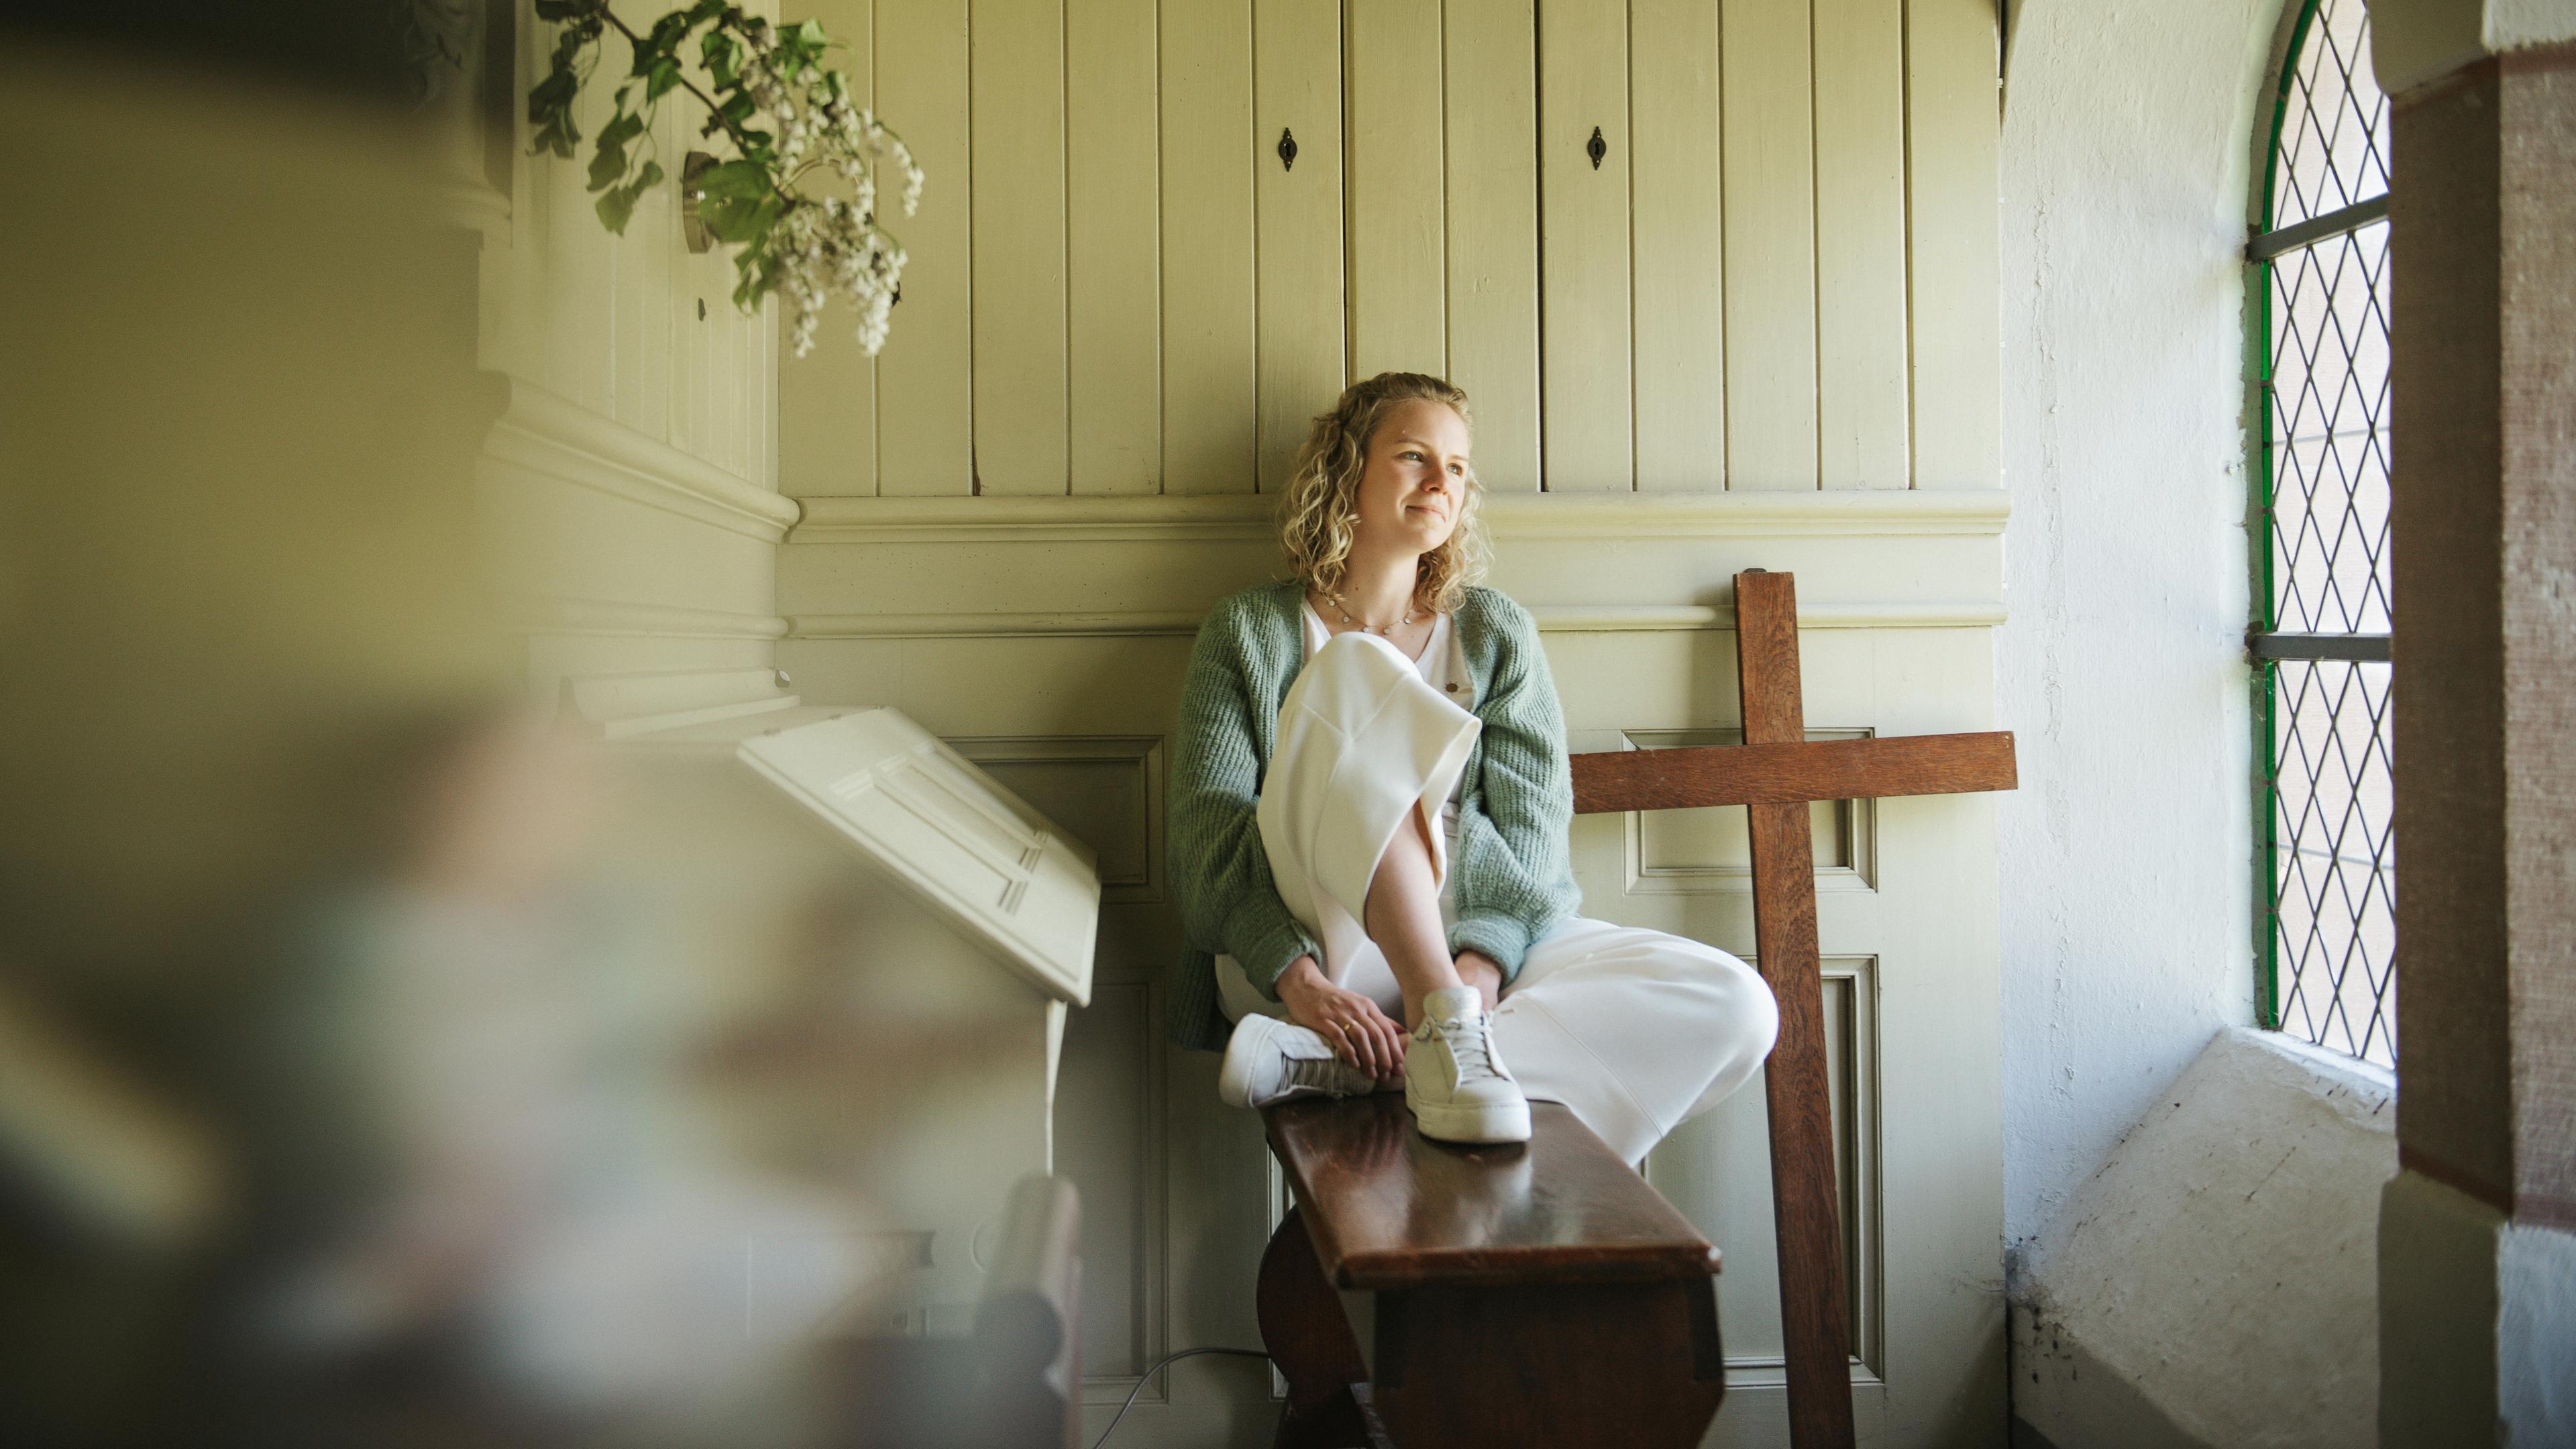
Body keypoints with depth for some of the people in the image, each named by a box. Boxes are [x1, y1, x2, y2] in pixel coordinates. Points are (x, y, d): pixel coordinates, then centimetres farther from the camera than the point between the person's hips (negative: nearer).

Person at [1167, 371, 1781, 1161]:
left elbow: (1531, 829, 2)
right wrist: (1299, 982, -21)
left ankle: (1322, 1066, -30)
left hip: (1471, 947, 4)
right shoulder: (1248, 631, 8)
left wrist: (1482, 963, -18)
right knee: (1356, 673, -24)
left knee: (1737, 1009, -20)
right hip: (1303, 951, -3)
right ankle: (1443, 1033, -37)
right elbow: (1209, 838, -3)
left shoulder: (1497, 633, 14)